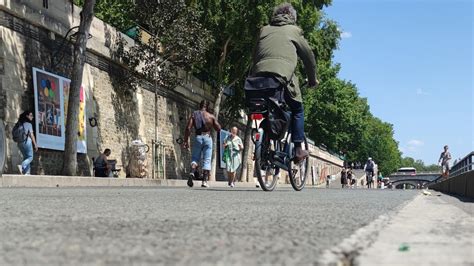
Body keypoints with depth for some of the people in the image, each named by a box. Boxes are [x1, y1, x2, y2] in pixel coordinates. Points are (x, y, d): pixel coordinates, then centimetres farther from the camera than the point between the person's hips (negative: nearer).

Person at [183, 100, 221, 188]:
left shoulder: (194, 115, 5)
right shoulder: (211, 116, 3)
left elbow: (188, 128, -4)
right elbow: (218, 129, 6)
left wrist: (186, 140, -2)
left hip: (198, 138, 1)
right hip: (207, 138, -1)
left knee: (195, 158, 11)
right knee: (207, 160, 5)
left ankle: (192, 173, -18)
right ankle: (204, 181, 0)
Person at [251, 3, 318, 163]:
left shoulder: (264, 30, 27)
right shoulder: (294, 31, 17)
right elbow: (308, 55, 18)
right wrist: (312, 79, 30)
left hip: (258, 75, 4)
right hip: (282, 75, -4)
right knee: (297, 110, 14)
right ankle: (298, 150, 6)